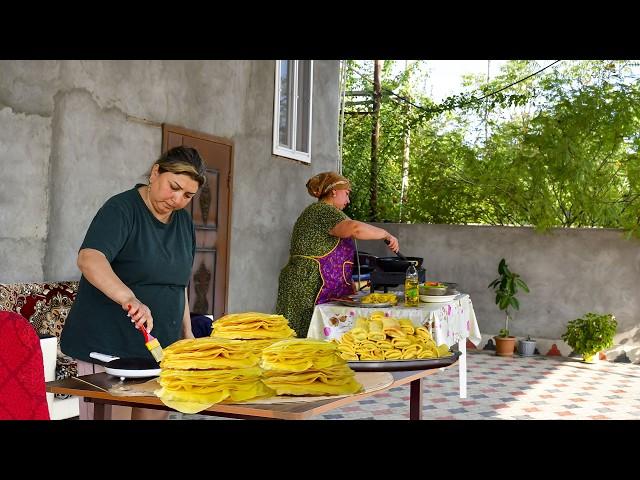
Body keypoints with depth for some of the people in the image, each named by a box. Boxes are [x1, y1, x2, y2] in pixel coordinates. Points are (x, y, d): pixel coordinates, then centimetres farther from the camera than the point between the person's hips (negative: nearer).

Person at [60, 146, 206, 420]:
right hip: (108, 346, -6)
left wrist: (186, 332, 16)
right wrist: (129, 299, -43)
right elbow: (89, 259, -29)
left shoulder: (184, 222, 12)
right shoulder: (121, 209, -12)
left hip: (160, 348, 6)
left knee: (156, 414, 4)